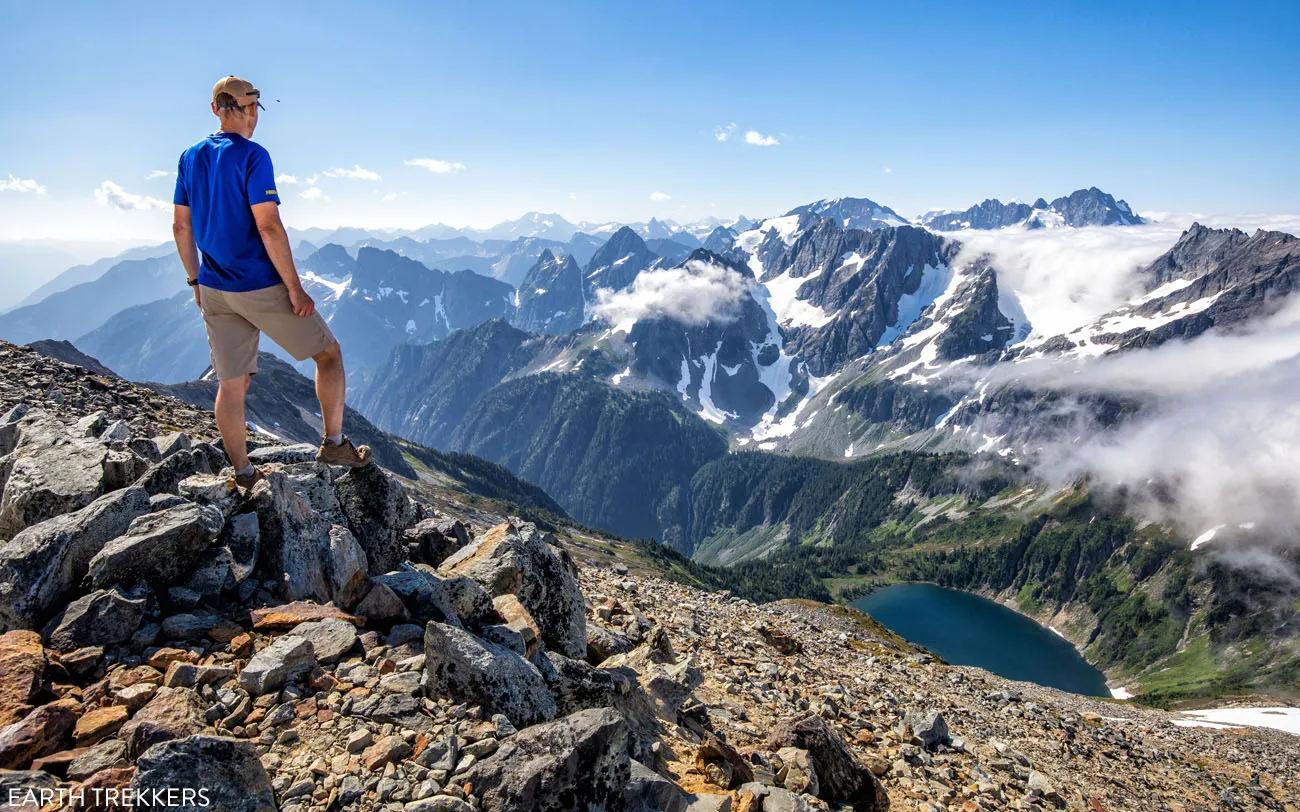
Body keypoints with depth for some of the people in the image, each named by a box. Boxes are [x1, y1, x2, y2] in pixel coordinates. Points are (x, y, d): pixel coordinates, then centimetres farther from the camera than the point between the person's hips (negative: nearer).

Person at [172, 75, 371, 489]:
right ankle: (334, 443, 10)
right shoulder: (252, 156, -12)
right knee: (328, 352, 9)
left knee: (232, 382, 11)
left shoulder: (190, 158, 9)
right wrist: (295, 287, -15)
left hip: (215, 291, 7)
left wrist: (196, 281, 21)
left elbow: (181, 226, 12)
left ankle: (243, 472, 19)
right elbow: (268, 226, -19)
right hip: (261, 288, -7)